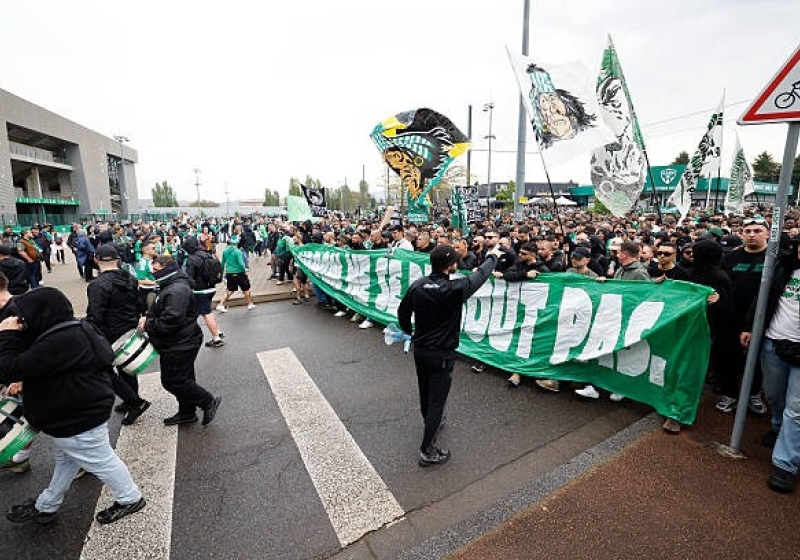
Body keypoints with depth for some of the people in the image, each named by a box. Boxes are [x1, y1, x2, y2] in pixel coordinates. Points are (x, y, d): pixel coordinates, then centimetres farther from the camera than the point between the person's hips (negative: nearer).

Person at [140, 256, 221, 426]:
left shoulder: (177, 291, -24)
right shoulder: (170, 287, 12)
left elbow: (170, 321, -29)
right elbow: (160, 313, 23)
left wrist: (148, 324, -16)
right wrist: (147, 318, 4)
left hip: (180, 346, -11)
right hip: (178, 343, 11)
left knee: (173, 382, -3)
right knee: (182, 379, 19)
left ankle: (208, 401, 9)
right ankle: (187, 413, 33)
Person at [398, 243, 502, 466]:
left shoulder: (417, 285, -7)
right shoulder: (454, 289, -23)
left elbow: (402, 311, 5)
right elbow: (480, 275, -6)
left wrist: (409, 331, 24)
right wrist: (493, 256, 13)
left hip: (419, 349, 6)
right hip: (441, 354, -6)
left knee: (425, 392, 24)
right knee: (437, 400, 6)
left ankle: (430, 423, 51)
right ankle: (427, 451, 15)